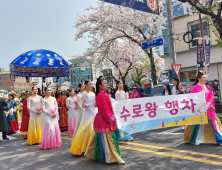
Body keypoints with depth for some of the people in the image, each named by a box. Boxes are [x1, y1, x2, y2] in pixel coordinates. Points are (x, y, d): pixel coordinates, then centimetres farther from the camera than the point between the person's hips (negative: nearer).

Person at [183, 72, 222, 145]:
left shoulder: (208, 88, 13)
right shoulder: (195, 88, -3)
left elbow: (211, 97, 6)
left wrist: (208, 105, -10)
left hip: (208, 109, 5)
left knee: (212, 124, 5)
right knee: (198, 124, 0)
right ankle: (196, 140, 13)